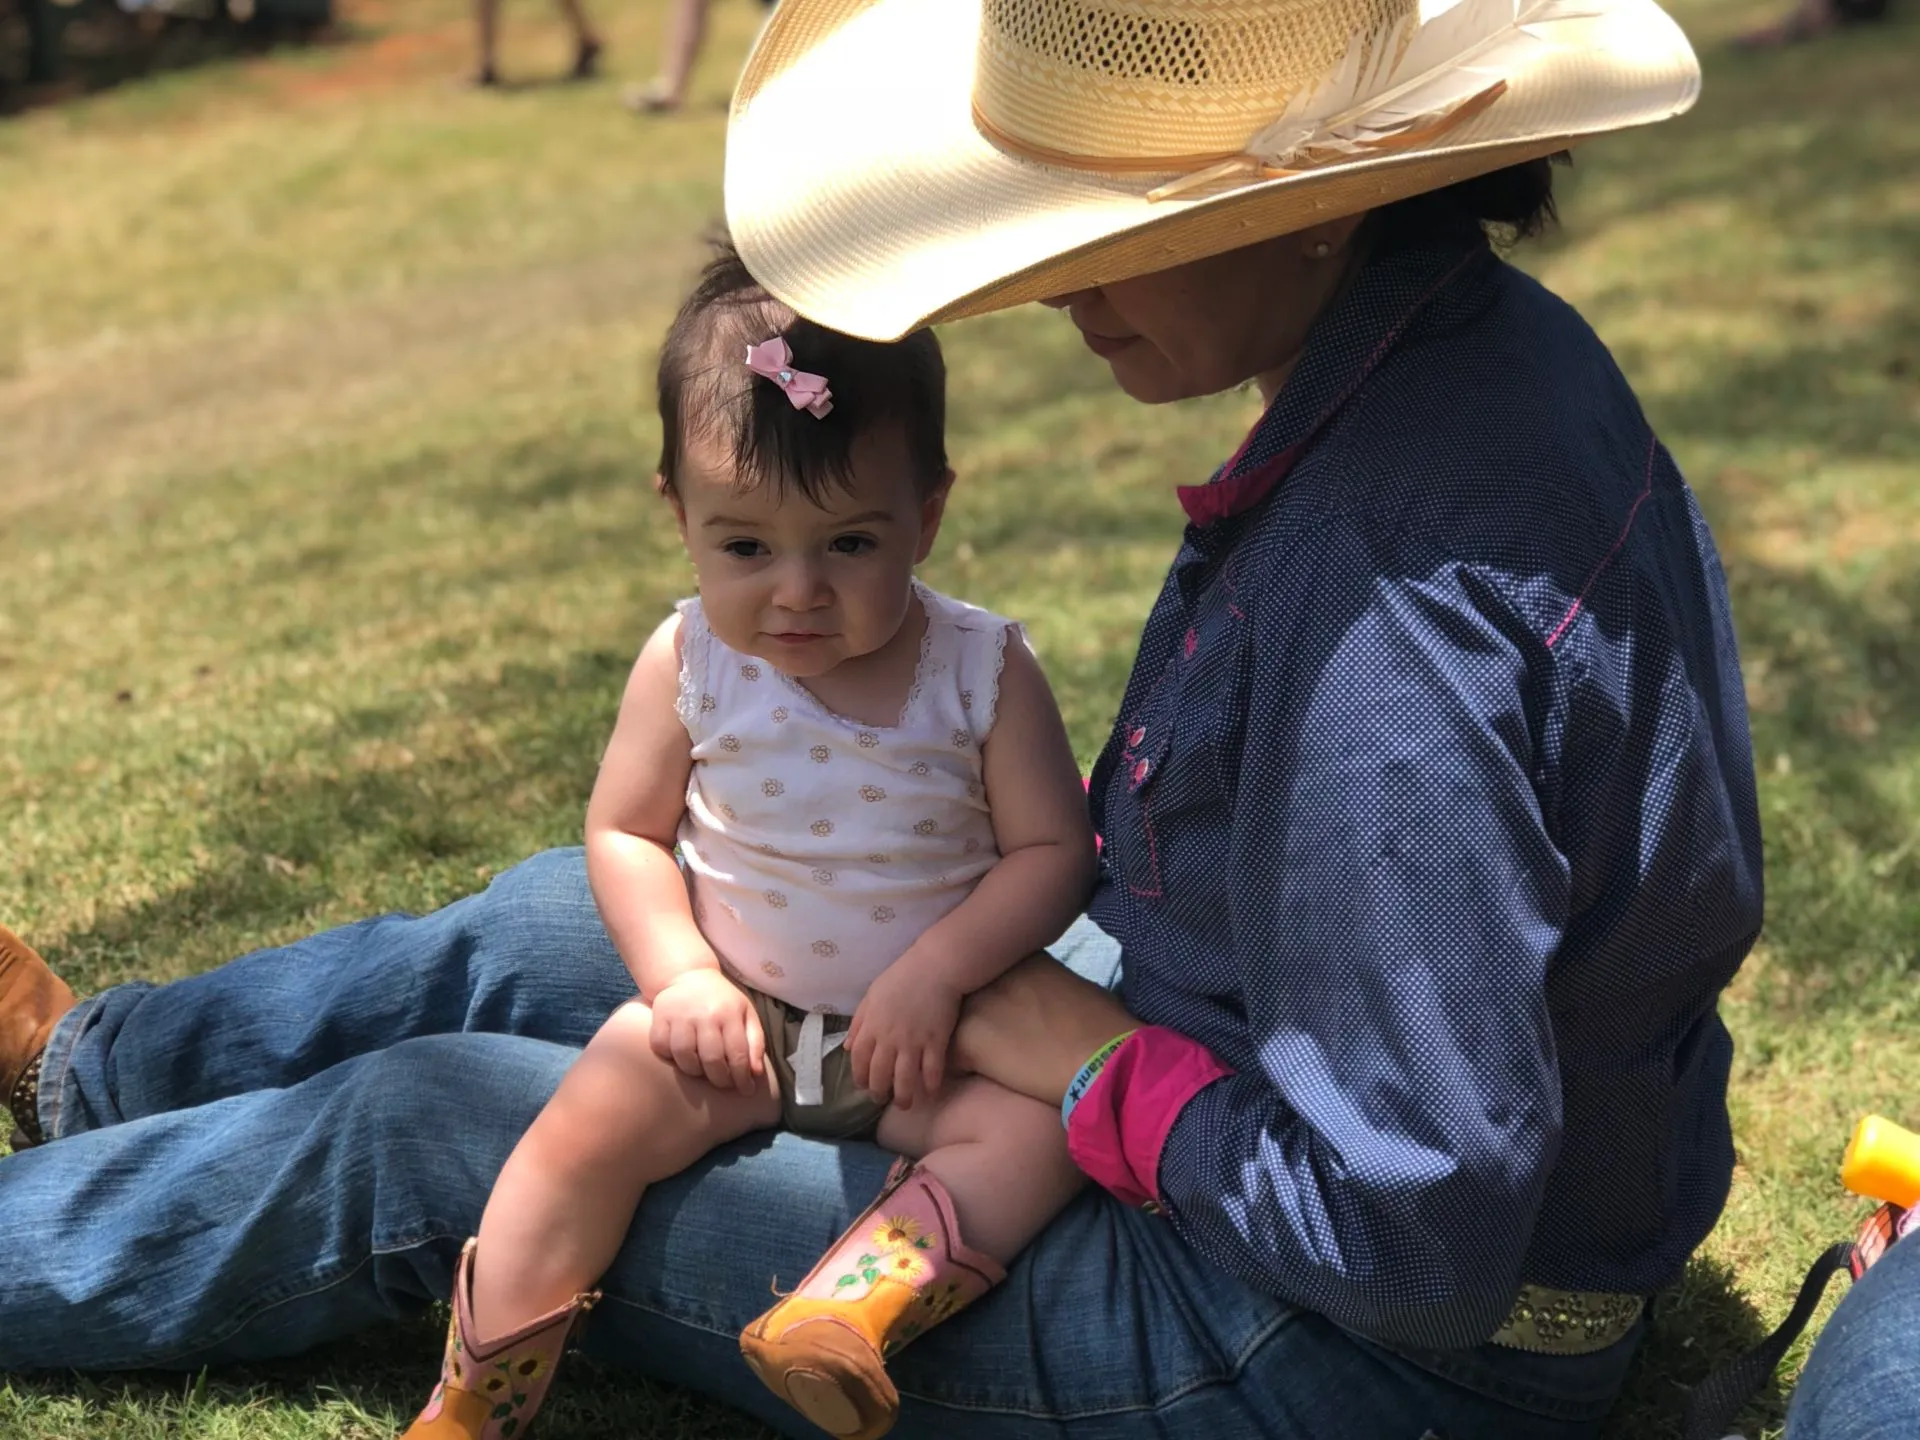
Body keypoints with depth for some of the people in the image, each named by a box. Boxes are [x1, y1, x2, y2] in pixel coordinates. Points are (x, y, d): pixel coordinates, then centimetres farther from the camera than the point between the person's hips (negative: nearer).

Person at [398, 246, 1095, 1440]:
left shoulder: (984, 672, -13)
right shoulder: (688, 666, -8)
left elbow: (1054, 849, -10)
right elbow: (624, 829, 0)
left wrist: (938, 972, -23)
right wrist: (681, 975, -14)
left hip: (926, 1024, 0)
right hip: (736, 1015, 1)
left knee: (1043, 1125, -24)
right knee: (599, 1111, -20)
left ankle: (855, 1308, -34)